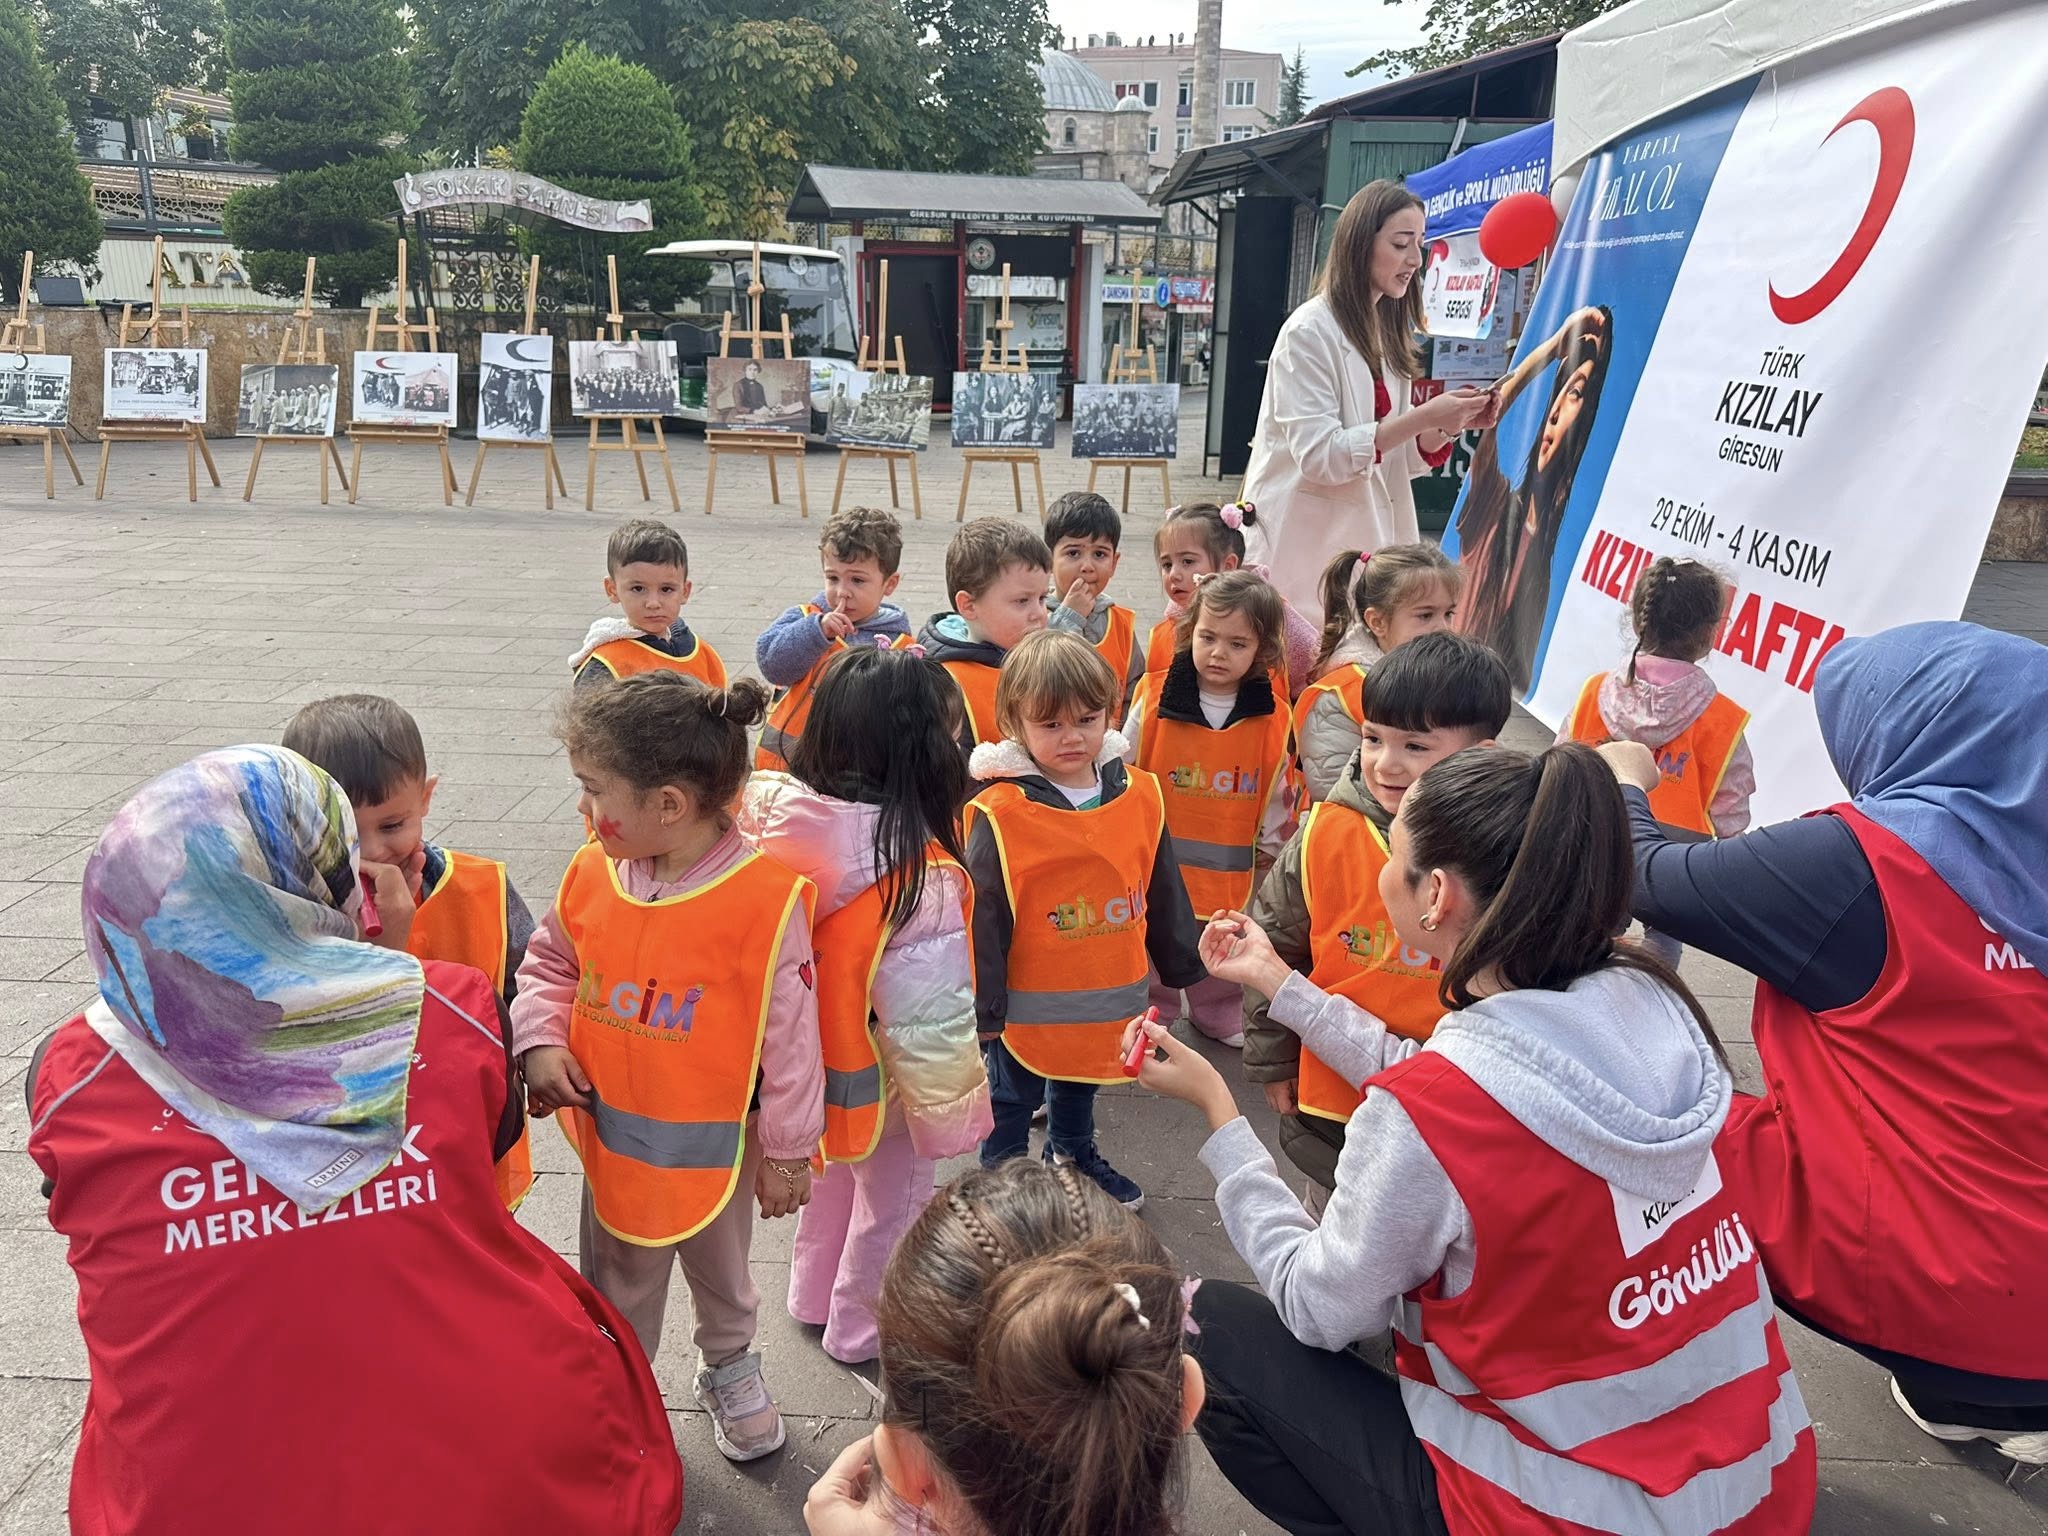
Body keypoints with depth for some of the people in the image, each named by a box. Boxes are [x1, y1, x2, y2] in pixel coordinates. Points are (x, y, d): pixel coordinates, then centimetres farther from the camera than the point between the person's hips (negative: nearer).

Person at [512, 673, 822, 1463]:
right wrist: (541, 1041, -11)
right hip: (613, 1135, 3)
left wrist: (787, 1149, -9)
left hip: (716, 1144, -3)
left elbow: (789, 1032, -17)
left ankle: (729, 1366, 54)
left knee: (721, 1272, 25)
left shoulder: (764, 897, -26)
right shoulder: (592, 874, -11)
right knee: (615, 1290, 23)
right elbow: (547, 966, 7)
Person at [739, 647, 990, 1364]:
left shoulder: (774, 816, -15)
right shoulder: (921, 879, -33)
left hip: (809, 1059, 6)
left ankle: (812, 1297, 54)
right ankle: (862, 1332, 42)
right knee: (892, 1199, 21)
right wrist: (954, 1116, -15)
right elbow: (928, 1020, -30)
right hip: (876, 1082, -6)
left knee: (832, 1177, 31)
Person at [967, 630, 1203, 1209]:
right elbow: (982, 921, -16)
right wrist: (981, 1008, -12)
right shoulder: (1000, 814, -21)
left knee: (1078, 1088, 30)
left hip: (1112, 1002, 5)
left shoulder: (1139, 795, -6)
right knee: (1011, 1102, 16)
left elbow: (1164, 894, 7)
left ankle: (1074, 1156, 54)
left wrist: (1180, 968, 15)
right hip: (1030, 1006, -5)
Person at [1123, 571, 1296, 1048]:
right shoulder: (1155, 697, -11)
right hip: (1155, 856, -1)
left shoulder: (1273, 717, -8)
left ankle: (1220, 1015, 40)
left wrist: (1269, 849, 10)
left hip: (1230, 871, 1)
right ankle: (1153, 1017, 36)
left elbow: (1277, 794, 4)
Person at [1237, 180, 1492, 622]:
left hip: (1365, 543, 7)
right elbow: (1318, 456, -18)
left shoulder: (1386, 335, 15)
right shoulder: (1310, 331, -9)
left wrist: (1447, 426, -4)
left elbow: (1394, 461, 15)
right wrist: (1423, 417, -19)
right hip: (1305, 548, -7)